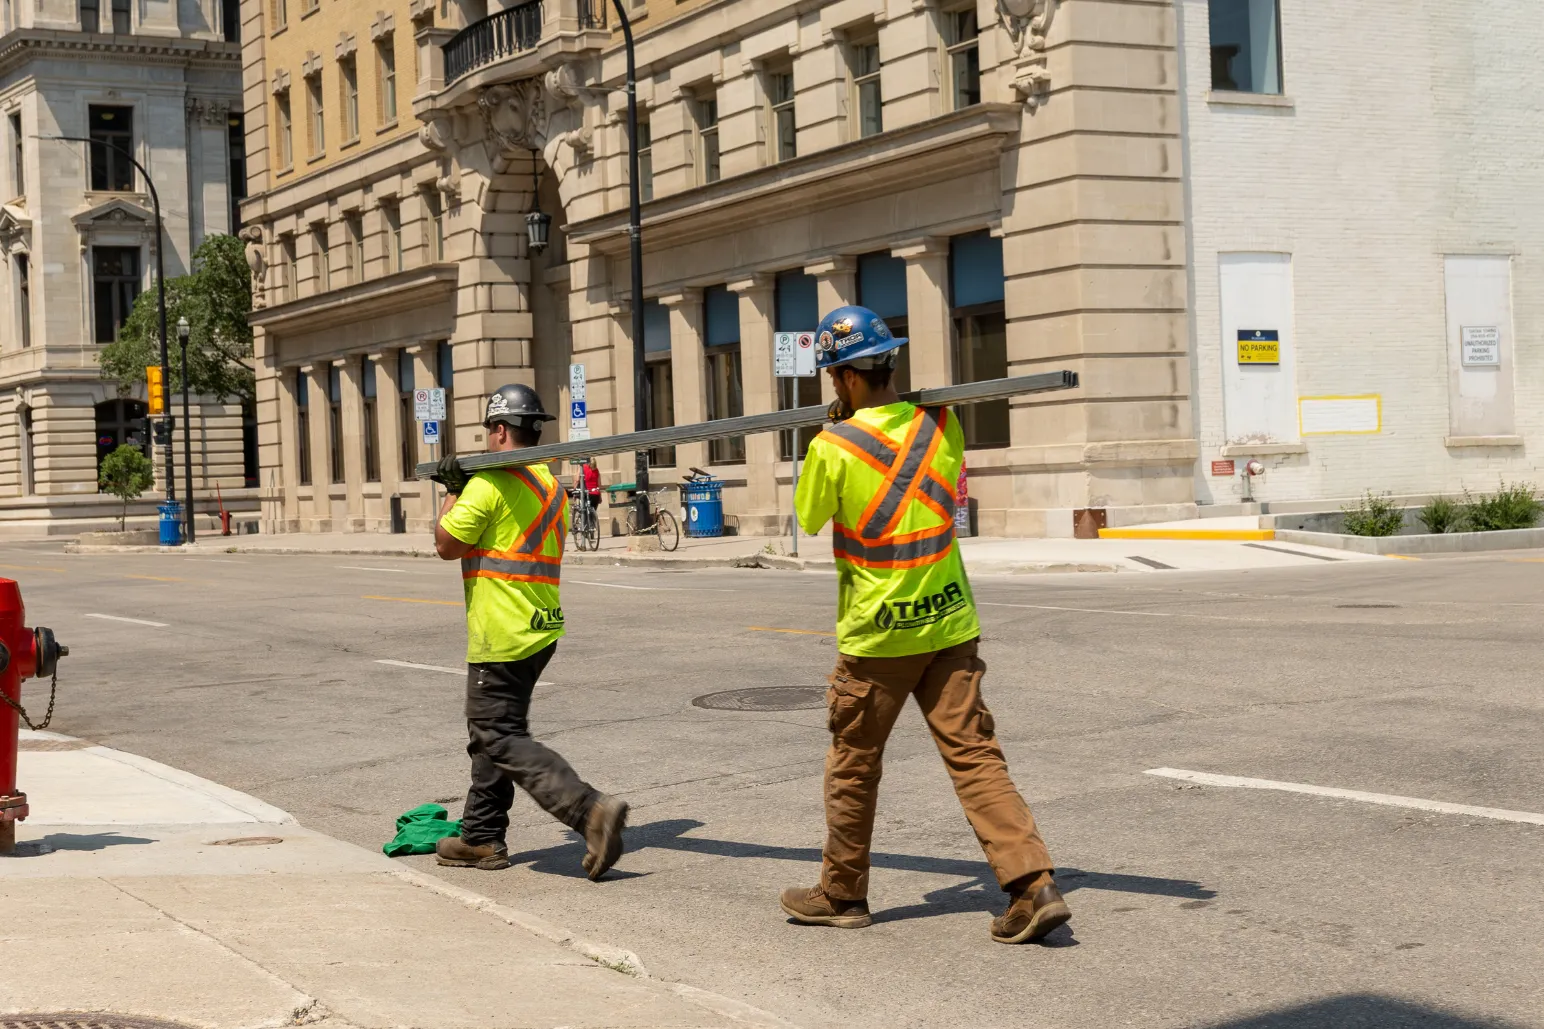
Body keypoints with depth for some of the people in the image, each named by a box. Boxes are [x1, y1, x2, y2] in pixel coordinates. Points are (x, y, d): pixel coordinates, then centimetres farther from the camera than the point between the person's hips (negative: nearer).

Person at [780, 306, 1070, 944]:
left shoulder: (832, 448, -15)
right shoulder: (940, 425, -1)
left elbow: (808, 519, 2)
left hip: (875, 634, -4)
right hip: (949, 623, 4)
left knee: (852, 767, 12)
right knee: (974, 754, 2)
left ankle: (842, 894, 26)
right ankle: (1033, 886, -8)